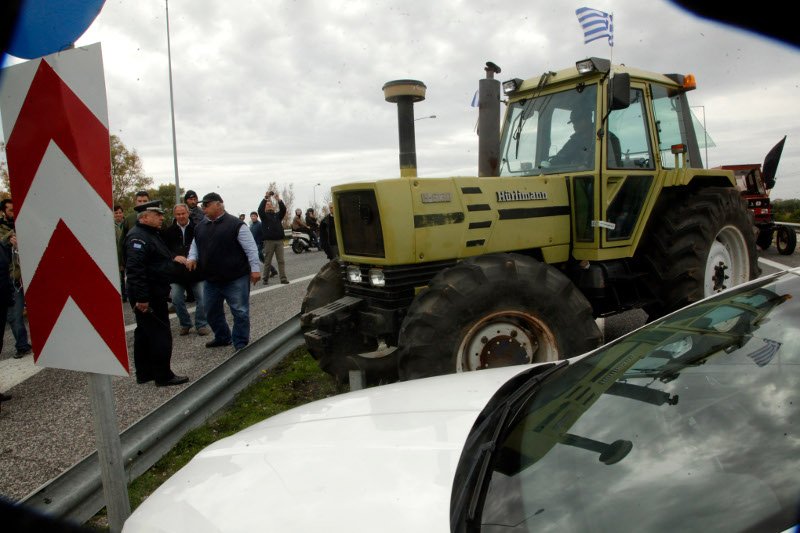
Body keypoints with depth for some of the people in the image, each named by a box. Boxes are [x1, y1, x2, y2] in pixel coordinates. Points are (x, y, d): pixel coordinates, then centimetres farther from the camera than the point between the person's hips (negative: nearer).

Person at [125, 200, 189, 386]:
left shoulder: (151, 234, 16)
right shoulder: (138, 236, -18)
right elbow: (135, 269, -27)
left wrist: (173, 259, 13)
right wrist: (141, 298, -30)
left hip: (154, 294, 11)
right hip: (148, 298, -11)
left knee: (145, 333, 16)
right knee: (160, 335, -4)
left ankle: (144, 373, 26)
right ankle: (163, 376, 4)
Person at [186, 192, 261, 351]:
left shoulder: (235, 224, -11)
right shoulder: (201, 227, 10)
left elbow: (251, 248, -12)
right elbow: (195, 245, 20)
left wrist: (255, 269, -14)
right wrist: (192, 257, 0)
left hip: (235, 278, -7)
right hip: (211, 279, 7)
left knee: (240, 312, -1)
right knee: (212, 311, 18)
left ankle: (241, 344, 11)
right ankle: (222, 337, 37)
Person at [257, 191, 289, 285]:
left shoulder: (277, 215, 14)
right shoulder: (264, 216, 6)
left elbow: (283, 209, -3)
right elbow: (260, 209, -13)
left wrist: (279, 200, -17)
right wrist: (265, 198, -21)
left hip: (279, 240, 3)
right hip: (269, 241, -2)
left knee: (281, 260, 0)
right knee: (267, 261, 3)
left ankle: (283, 278, 0)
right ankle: (266, 278, 11)